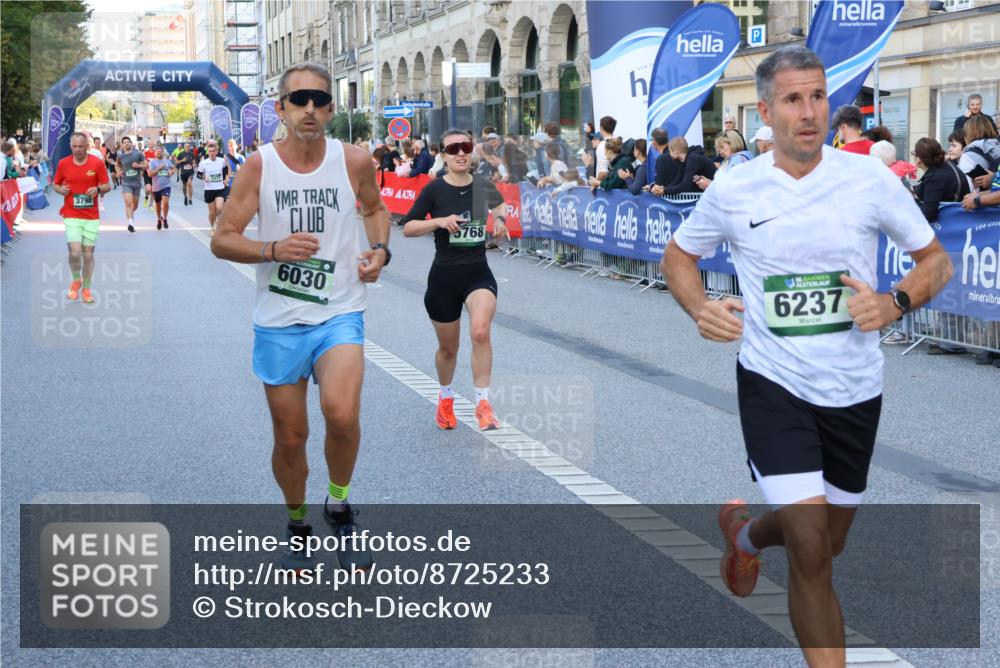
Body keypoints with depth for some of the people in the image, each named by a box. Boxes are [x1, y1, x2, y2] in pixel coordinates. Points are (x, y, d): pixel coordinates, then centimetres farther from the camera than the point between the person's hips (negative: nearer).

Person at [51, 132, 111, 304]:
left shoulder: (97, 163, -3)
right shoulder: (63, 163, 0)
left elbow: (107, 186, 3)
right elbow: (55, 184, 12)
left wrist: (97, 189, -19)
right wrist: (60, 189, -10)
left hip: (92, 217, 0)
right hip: (71, 216, 0)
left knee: (88, 254, 4)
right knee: (75, 252, -14)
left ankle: (86, 289, 20)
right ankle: (76, 281, 14)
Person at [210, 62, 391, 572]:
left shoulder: (355, 162, -3)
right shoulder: (259, 166, -5)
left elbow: (375, 209, 19)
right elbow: (222, 240, -2)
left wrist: (379, 250, 0)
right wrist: (273, 250, -19)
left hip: (339, 315, -1)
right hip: (279, 322, 1)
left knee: (341, 414, -26)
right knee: (290, 438, 9)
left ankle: (339, 506, 2)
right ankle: (296, 525, 36)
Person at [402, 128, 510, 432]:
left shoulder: (484, 186, 1)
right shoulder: (435, 189, -7)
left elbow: (499, 204, 26)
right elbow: (407, 227, -6)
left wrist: (500, 218, 5)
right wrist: (439, 221, -19)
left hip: (479, 273, 1)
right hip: (444, 275, -1)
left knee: (480, 332, -26)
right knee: (448, 348, 13)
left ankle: (483, 404, -17)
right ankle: (445, 398, 42)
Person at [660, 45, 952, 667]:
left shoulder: (872, 179, -8)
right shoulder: (732, 190, -7)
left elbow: (936, 259, 2)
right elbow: (678, 255, 11)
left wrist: (895, 303, -18)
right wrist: (700, 307, -10)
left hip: (855, 386, 2)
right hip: (773, 380, -2)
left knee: (825, 542, 19)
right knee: (812, 551, -16)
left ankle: (746, 532, 53)